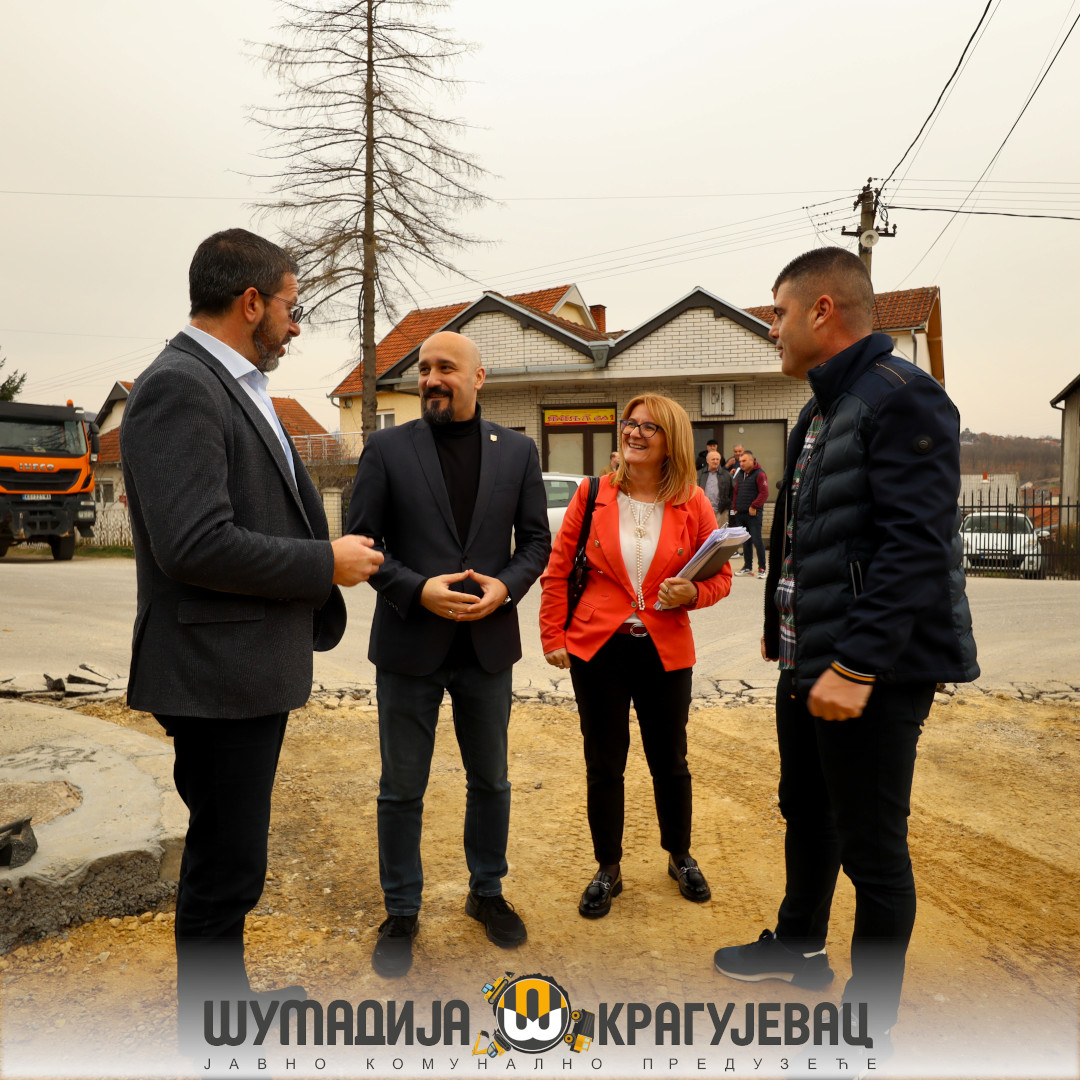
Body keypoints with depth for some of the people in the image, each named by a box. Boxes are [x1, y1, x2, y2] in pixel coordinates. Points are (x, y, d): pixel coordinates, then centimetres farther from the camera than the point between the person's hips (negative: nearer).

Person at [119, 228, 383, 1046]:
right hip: (218, 674, -10)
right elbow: (196, 545, -26)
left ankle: (227, 998, 41)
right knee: (225, 868, 4)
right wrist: (326, 564, -17)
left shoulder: (237, 387, 14)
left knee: (232, 859, 23)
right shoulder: (178, 387, -17)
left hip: (255, 668, 10)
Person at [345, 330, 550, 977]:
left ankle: (488, 892, 38)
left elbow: (536, 540, 5)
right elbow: (360, 541, -5)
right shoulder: (388, 449, -3)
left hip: (488, 643, 2)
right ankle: (402, 912, 29)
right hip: (409, 644, -2)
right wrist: (418, 590, -19)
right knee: (402, 789, 10)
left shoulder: (517, 450, 3)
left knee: (491, 781, 16)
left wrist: (506, 586, -14)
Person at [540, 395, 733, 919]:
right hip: (596, 649, 0)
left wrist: (693, 593, -16)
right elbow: (558, 569, 3)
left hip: (665, 653, 0)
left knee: (669, 761, 15)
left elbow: (720, 575, 5)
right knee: (603, 764, 10)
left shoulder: (692, 504, -2)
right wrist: (553, 635, -1)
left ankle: (679, 856, 39)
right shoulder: (592, 495, -2)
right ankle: (607, 870, 29)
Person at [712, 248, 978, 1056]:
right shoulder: (822, 412, 15)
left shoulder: (902, 399, -15)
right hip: (810, 661, 10)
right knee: (806, 811, 23)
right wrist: (785, 630, 16)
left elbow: (918, 548, -24)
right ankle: (799, 947, 45)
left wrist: (856, 665, -25)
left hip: (871, 673, -9)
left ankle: (871, 1026, 23)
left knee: (871, 846, 4)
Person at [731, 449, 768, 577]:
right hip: (740, 514, 7)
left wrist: (754, 507, -16)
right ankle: (748, 567, 18)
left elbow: (764, 493, -15)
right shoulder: (740, 474, 16)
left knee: (757, 540, -6)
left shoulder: (759, 474, -7)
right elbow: (735, 492, 21)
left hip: (753, 514, -7)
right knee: (745, 541, 12)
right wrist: (735, 507, 11)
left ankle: (762, 568, 0)